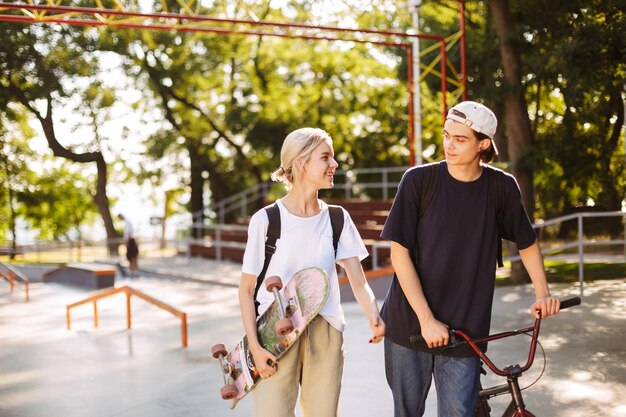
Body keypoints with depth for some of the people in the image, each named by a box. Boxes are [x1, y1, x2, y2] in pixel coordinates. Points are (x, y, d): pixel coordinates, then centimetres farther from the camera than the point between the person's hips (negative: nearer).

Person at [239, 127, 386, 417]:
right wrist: (254, 346, -11)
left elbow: (359, 282, -3)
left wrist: (373, 316, -23)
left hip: (325, 336, 3)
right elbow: (246, 289, -3)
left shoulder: (338, 219, 2)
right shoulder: (266, 220, -8)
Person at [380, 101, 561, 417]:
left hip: (464, 331, 1)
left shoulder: (502, 187, -3)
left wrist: (543, 294, 5)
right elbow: (399, 252, -10)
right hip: (409, 326, 0)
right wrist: (426, 319, -14)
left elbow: (527, 243, 13)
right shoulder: (419, 180, -9)